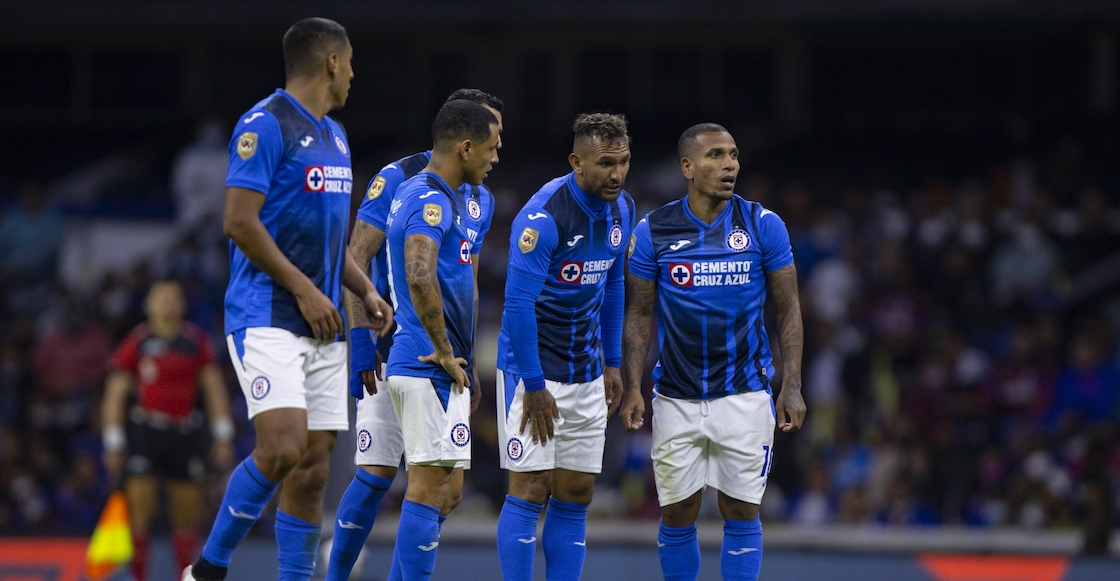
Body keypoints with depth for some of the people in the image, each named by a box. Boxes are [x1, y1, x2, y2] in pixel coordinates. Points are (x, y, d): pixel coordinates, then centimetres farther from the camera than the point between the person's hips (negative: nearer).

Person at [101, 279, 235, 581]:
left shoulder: (196, 341, 6)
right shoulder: (136, 342, 0)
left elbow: (215, 390, 10)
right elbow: (115, 395, 3)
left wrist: (223, 438, 4)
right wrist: (113, 445, 0)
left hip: (185, 433, 2)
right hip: (145, 429, -2)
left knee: (188, 516, 4)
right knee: (140, 508, -12)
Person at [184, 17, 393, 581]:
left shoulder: (334, 134, 19)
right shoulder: (265, 124, -9)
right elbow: (239, 221, -15)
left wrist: (366, 291, 13)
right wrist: (304, 289, -15)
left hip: (321, 325, 9)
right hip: (266, 317, -9)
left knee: (313, 468, 3)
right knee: (283, 446, -20)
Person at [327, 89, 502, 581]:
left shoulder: (479, 200, 15)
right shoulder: (399, 178, -6)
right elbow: (357, 258, -8)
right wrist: (360, 340, -15)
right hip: (394, 350, -6)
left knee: (447, 484, -1)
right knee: (376, 473, -7)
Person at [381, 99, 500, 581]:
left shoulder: (413, 192, 18)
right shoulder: (433, 201, -15)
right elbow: (421, 277, -31)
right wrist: (445, 352, -21)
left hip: (414, 362, 10)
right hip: (432, 369, -10)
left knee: (442, 488, 13)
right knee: (429, 488, -9)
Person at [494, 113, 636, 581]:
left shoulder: (620, 209, 4)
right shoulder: (543, 217, -21)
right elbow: (518, 304, -22)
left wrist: (612, 363, 15)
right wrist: (534, 386, -20)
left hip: (586, 373, 7)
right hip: (532, 370, -7)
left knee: (576, 497, 5)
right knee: (529, 491, -8)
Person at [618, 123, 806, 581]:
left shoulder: (762, 225, -3)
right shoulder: (654, 231, -2)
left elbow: (788, 310, 1)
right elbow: (639, 315, 4)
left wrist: (792, 388, -5)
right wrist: (632, 389, -3)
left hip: (745, 395, -1)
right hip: (677, 400, 1)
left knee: (741, 512, 0)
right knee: (677, 514, 4)